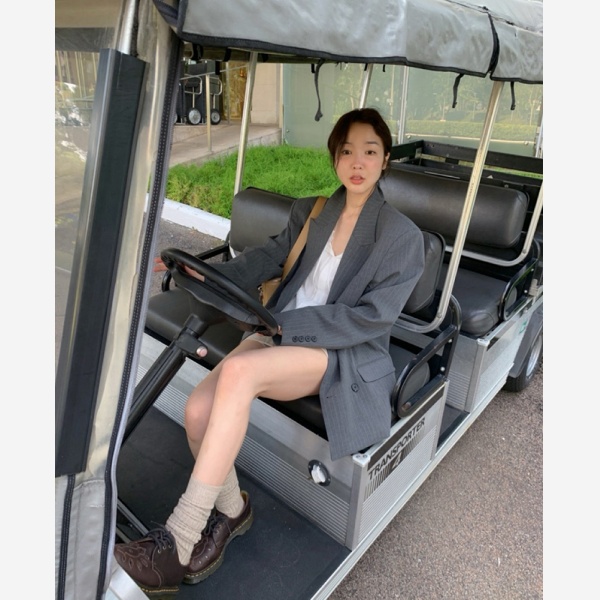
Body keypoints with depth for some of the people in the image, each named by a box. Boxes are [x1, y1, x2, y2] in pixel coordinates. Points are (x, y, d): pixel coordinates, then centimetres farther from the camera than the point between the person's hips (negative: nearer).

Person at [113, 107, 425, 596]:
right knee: (198, 409, -21)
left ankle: (178, 544, -21)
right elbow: (270, 256, 14)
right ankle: (230, 509, 9)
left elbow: (372, 317, -11)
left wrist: (287, 323, -18)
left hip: (343, 353, -5)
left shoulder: (403, 237, -3)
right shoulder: (309, 211, 16)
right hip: (282, 332, 5)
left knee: (239, 370, -34)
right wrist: (213, 272, -5)